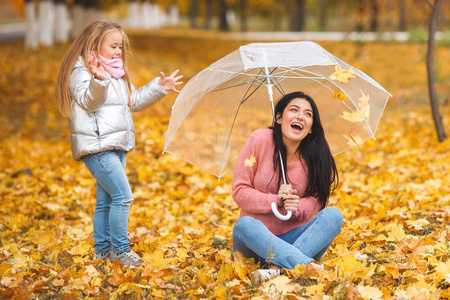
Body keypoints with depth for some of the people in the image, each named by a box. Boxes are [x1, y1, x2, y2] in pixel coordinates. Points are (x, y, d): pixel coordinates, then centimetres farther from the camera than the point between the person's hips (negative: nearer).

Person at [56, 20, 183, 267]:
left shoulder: (117, 75, 19)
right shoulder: (82, 71, -10)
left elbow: (135, 101, 27)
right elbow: (88, 101, -25)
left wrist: (159, 88, 19)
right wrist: (99, 81, -43)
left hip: (116, 145, 9)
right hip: (96, 145, -9)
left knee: (106, 199, 13)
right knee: (122, 196, -15)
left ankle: (103, 249, 19)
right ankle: (120, 249, -6)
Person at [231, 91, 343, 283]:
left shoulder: (315, 154, -2)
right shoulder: (259, 140, -8)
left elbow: (317, 199, 1)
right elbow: (239, 191, -7)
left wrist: (297, 207, -22)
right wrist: (275, 202, -22)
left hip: (294, 236, 2)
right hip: (257, 238, -2)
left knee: (333, 215, -23)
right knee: (244, 225, -34)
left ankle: (277, 268, -41)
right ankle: (307, 265, -48)